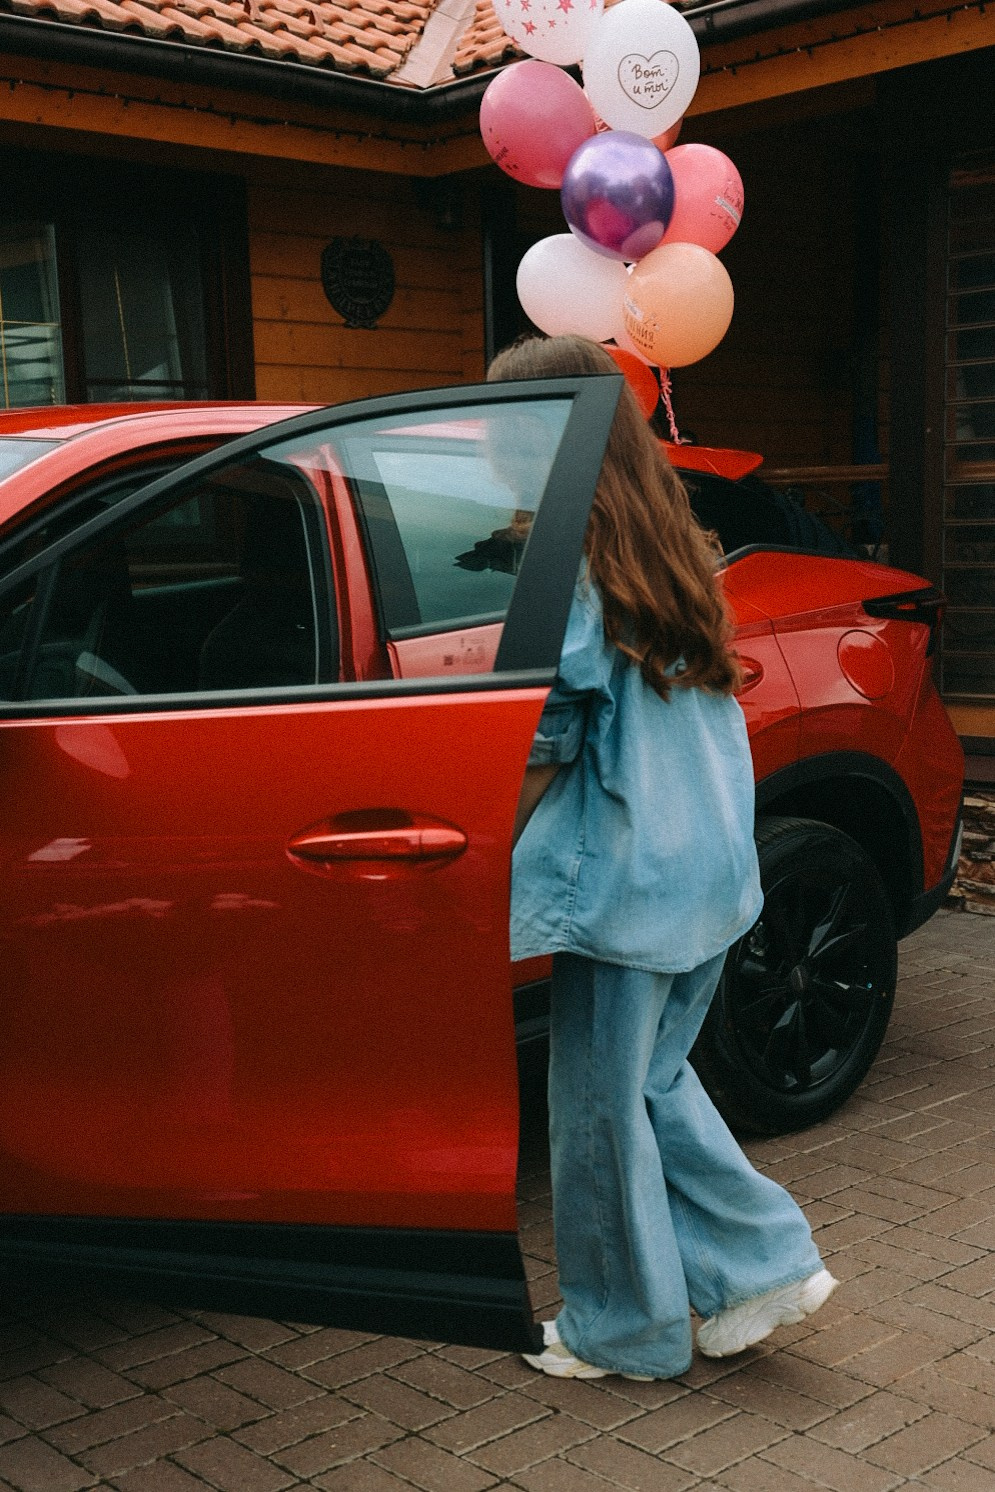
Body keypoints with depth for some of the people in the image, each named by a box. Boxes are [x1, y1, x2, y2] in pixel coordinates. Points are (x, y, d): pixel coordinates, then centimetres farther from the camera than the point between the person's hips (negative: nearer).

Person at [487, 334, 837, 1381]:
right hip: (714, 859, 8)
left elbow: (547, 736, -16)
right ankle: (765, 1263, 22)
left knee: (599, 1099, 8)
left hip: (625, 871, -8)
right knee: (651, 1077, 22)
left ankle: (622, 1328, 23)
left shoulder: (567, 556, -15)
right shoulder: (665, 538, 10)